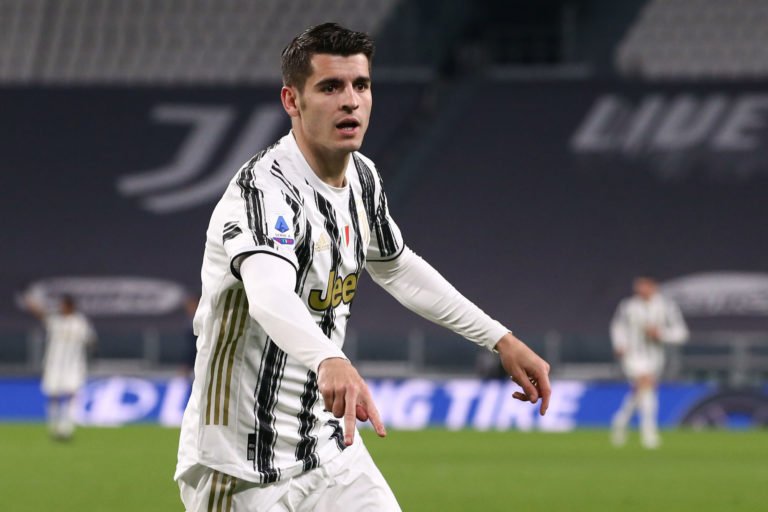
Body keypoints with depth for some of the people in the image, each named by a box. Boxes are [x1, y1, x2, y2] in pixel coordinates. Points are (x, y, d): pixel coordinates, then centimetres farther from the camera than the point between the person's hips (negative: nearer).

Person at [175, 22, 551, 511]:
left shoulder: (362, 178, 4)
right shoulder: (264, 187, -23)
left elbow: (397, 268, 24)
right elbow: (269, 293, -43)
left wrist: (501, 340, 21)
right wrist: (329, 360, -63)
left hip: (331, 448, 7)